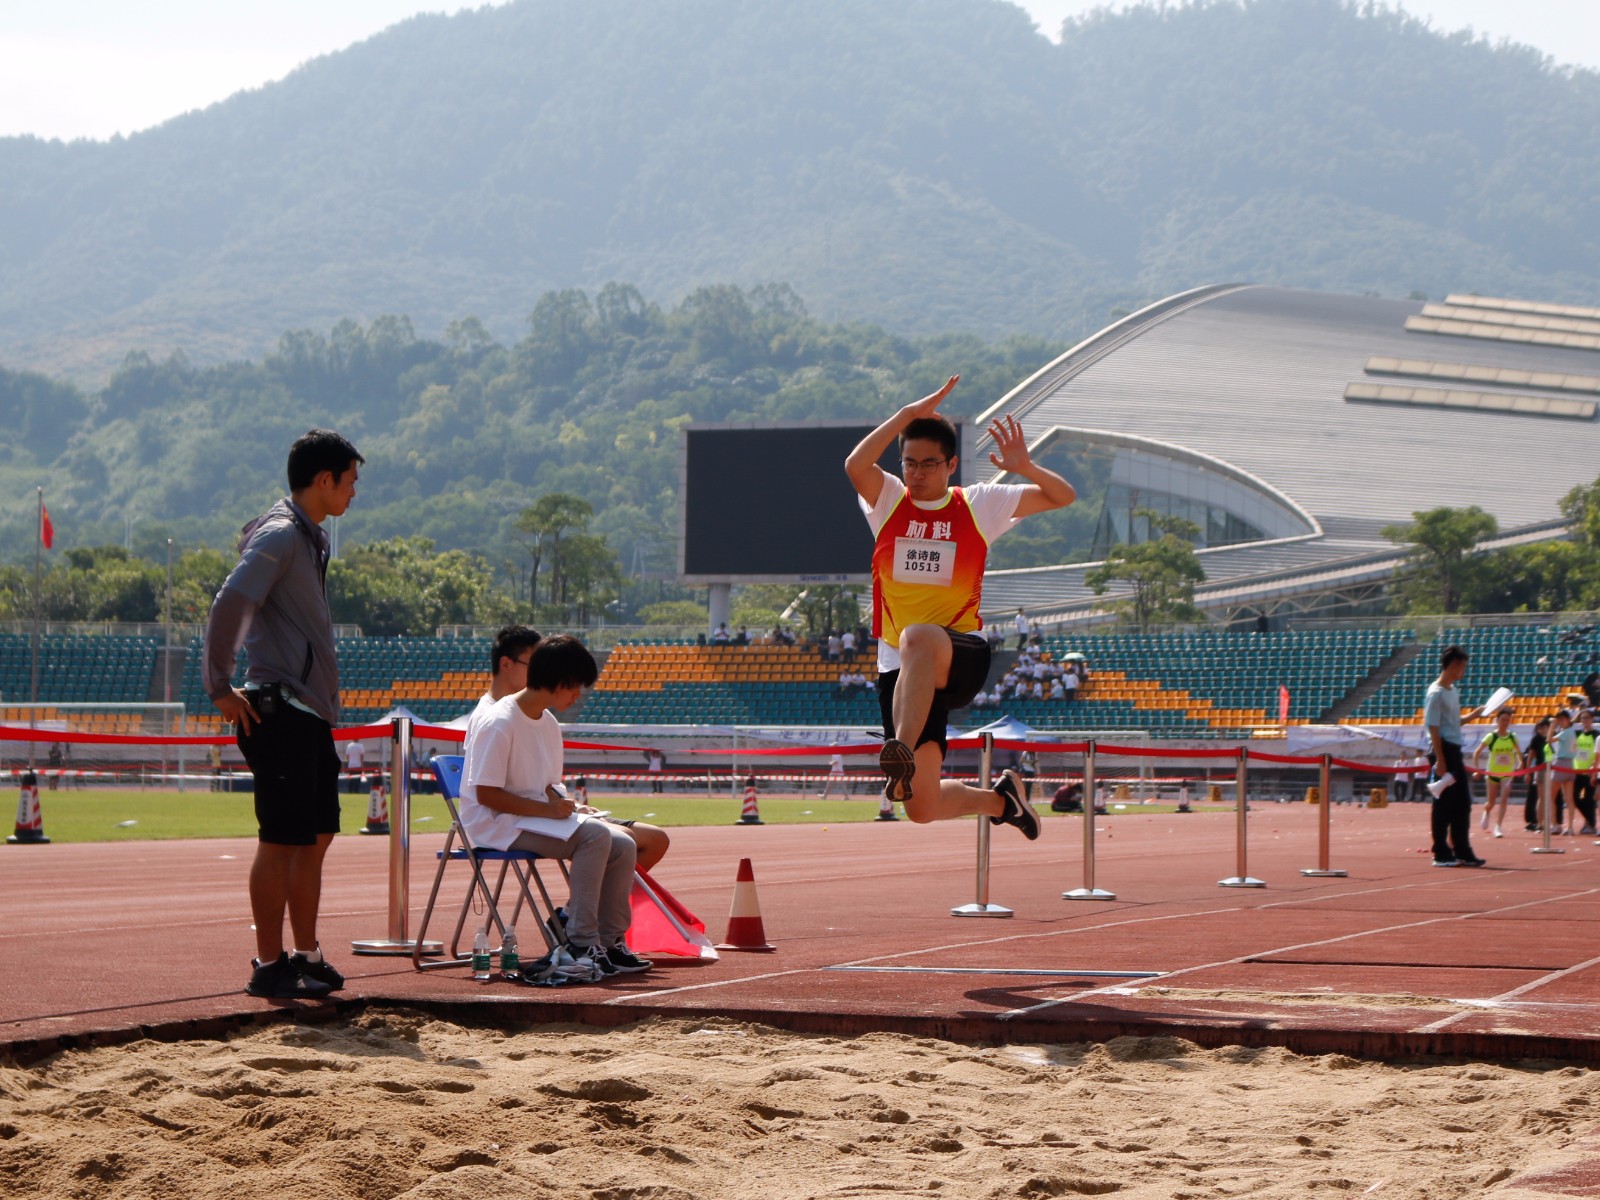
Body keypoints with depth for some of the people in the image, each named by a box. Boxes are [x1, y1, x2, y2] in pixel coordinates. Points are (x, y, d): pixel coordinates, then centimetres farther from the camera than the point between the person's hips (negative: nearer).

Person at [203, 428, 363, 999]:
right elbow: (231, 603, -24)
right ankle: (269, 967, 0)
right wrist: (221, 688, -20)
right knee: (283, 841, -5)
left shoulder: (311, 537, 18)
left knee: (317, 836, 13)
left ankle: (307, 957, 20)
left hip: (312, 714, 10)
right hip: (280, 711, -10)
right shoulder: (279, 535, -13)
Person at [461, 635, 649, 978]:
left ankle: (609, 941, 1)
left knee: (621, 844, -7)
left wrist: (563, 803, -4)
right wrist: (547, 809, -22)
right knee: (594, 835, -28)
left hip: (541, 818, 9)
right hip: (495, 825, -9)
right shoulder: (499, 724, -17)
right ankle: (581, 944, -25)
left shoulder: (549, 724, 11)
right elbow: (486, 794, -21)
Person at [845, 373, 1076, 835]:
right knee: (922, 808, 1)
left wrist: (1025, 467, -12)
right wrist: (910, 413, -21)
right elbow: (855, 464, -17)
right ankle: (999, 798, 31)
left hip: (962, 658, -3)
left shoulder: (979, 505, 5)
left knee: (918, 639, -42)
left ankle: (904, 752, -49)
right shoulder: (888, 501, 5)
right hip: (900, 670, 3)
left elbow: (1063, 497, 7)